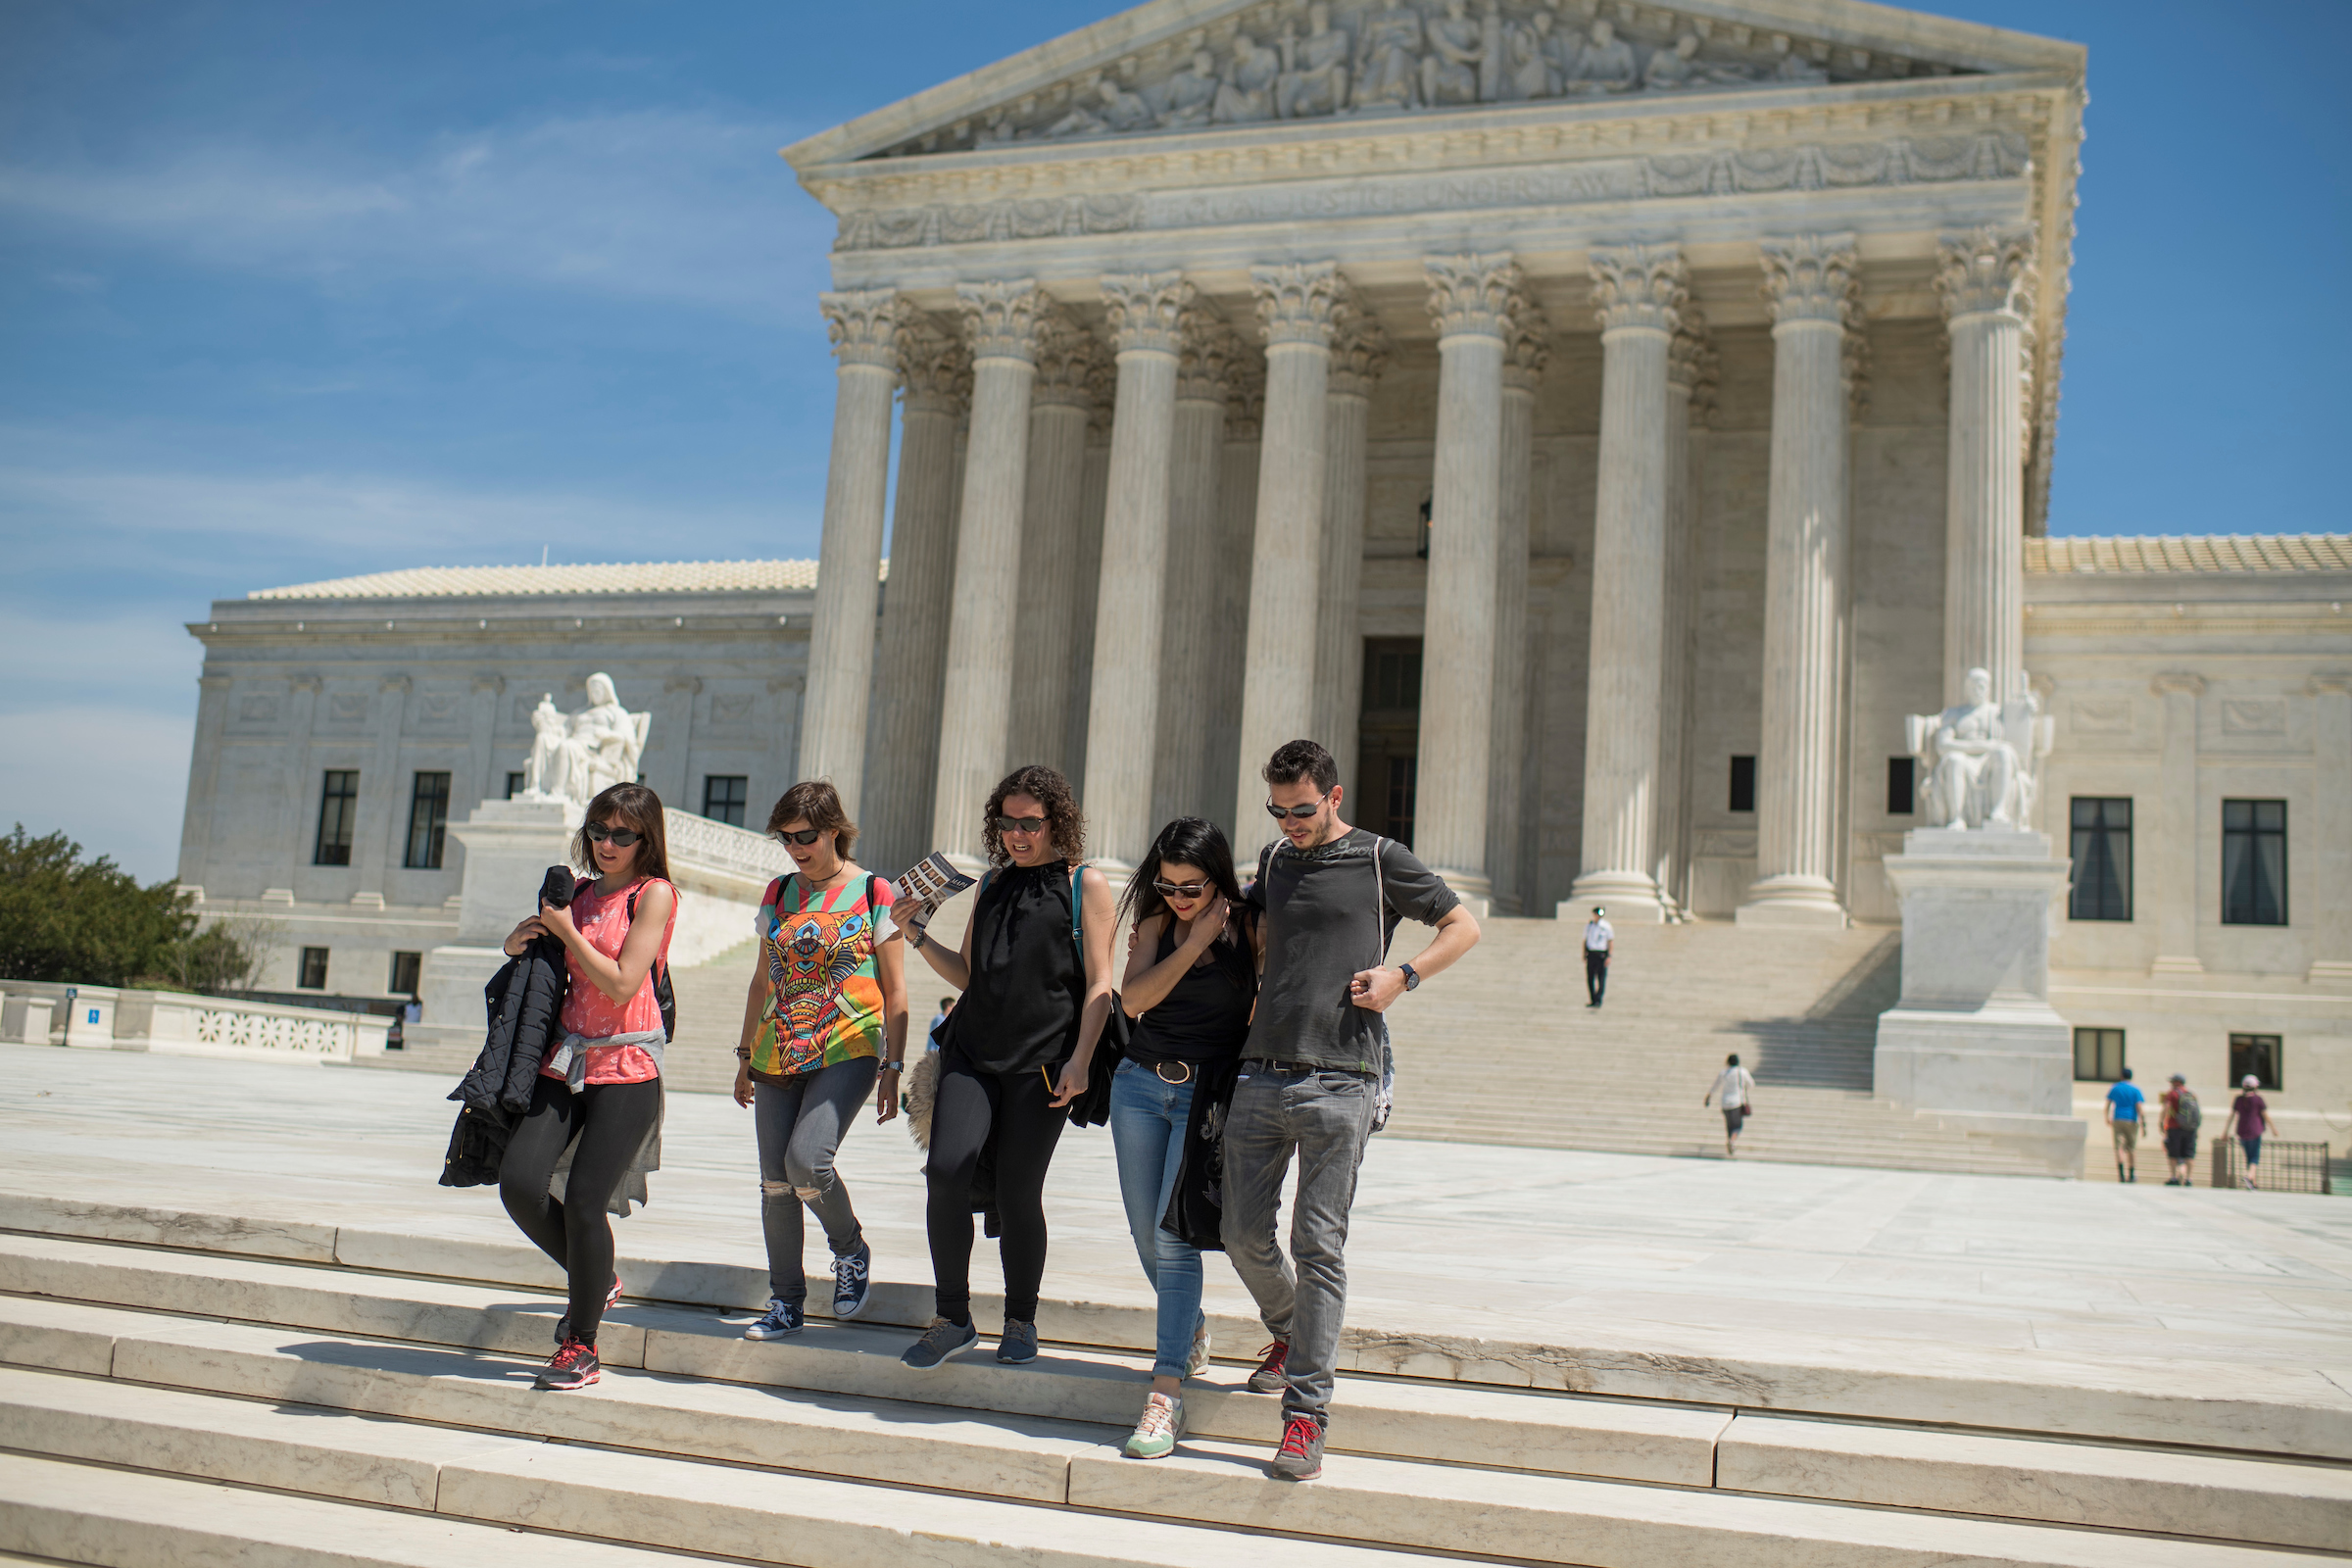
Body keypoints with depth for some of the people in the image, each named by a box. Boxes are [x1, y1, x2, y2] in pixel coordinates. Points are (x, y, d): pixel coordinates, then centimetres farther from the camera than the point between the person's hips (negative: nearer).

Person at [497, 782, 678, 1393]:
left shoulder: (654, 894, -4)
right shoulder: (581, 895, 15)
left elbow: (622, 984, -13)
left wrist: (564, 929, -8)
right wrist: (520, 940, 5)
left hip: (627, 1070, -6)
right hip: (566, 1062, 6)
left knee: (583, 1201, -9)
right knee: (520, 1186, -6)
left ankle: (582, 1347, 10)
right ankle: (596, 1283, 21)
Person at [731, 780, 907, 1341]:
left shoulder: (873, 893, -1)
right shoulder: (779, 894, 12)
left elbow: (895, 991, 0)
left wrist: (892, 1069, -5)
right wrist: (746, 1056, 18)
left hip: (847, 1053, -5)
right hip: (778, 1058, 5)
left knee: (806, 1159, -22)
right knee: (775, 1182, 3)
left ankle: (851, 1249, 6)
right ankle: (785, 1304, 15)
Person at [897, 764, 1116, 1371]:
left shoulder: (1085, 884, 4)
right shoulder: (992, 883, 17)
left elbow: (1098, 983, -2)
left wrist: (1079, 1061, -11)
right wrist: (917, 937, 7)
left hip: (1040, 1063, -4)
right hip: (972, 1051, 4)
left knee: (1018, 1195, 0)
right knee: (946, 1170, -14)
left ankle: (1020, 1322, 21)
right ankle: (953, 1320, 0)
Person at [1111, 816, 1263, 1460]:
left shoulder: (1250, 928, -5)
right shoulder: (1157, 924, 6)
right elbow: (1133, 998, -7)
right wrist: (1194, 942, -12)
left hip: (1211, 1094, -4)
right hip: (1141, 1085, 4)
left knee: (1174, 1232, -15)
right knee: (1147, 1236, 11)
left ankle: (1166, 1393, -15)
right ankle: (1191, 1327, 41)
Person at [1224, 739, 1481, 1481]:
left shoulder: (1381, 861, 3)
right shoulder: (1275, 860, 16)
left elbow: (1463, 926, 10)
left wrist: (1402, 976, -5)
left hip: (1338, 1083, -4)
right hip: (1260, 1076, 5)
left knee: (1319, 1244, -6)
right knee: (1244, 1234, 6)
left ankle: (1306, 1412, -1)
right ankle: (1288, 1333, 36)